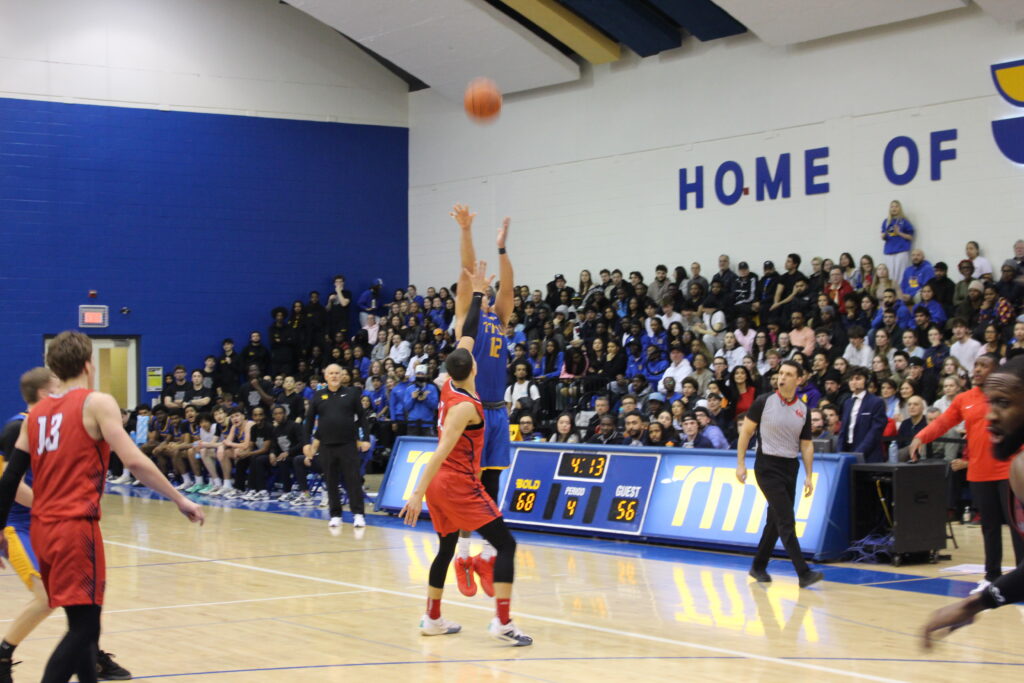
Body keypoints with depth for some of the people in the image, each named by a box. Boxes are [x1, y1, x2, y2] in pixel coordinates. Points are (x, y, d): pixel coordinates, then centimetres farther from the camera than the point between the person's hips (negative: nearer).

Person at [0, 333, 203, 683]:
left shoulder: (35, 413, 13)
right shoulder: (97, 403, -4)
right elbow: (133, 461, -14)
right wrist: (180, 499, -9)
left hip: (42, 529, 7)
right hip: (76, 527, -7)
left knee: (83, 620, 19)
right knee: (84, 626, -7)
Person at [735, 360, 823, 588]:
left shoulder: (803, 410, 6)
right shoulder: (764, 402, -5)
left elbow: (806, 445, 10)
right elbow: (746, 432, 0)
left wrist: (809, 476, 3)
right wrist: (740, 464, -5)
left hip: (790, 467, 5)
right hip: (768, 466, -5)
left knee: (776, 520, 12)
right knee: (786, 521, -12)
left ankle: (759, 567, 27)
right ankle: (803, 573, -16)